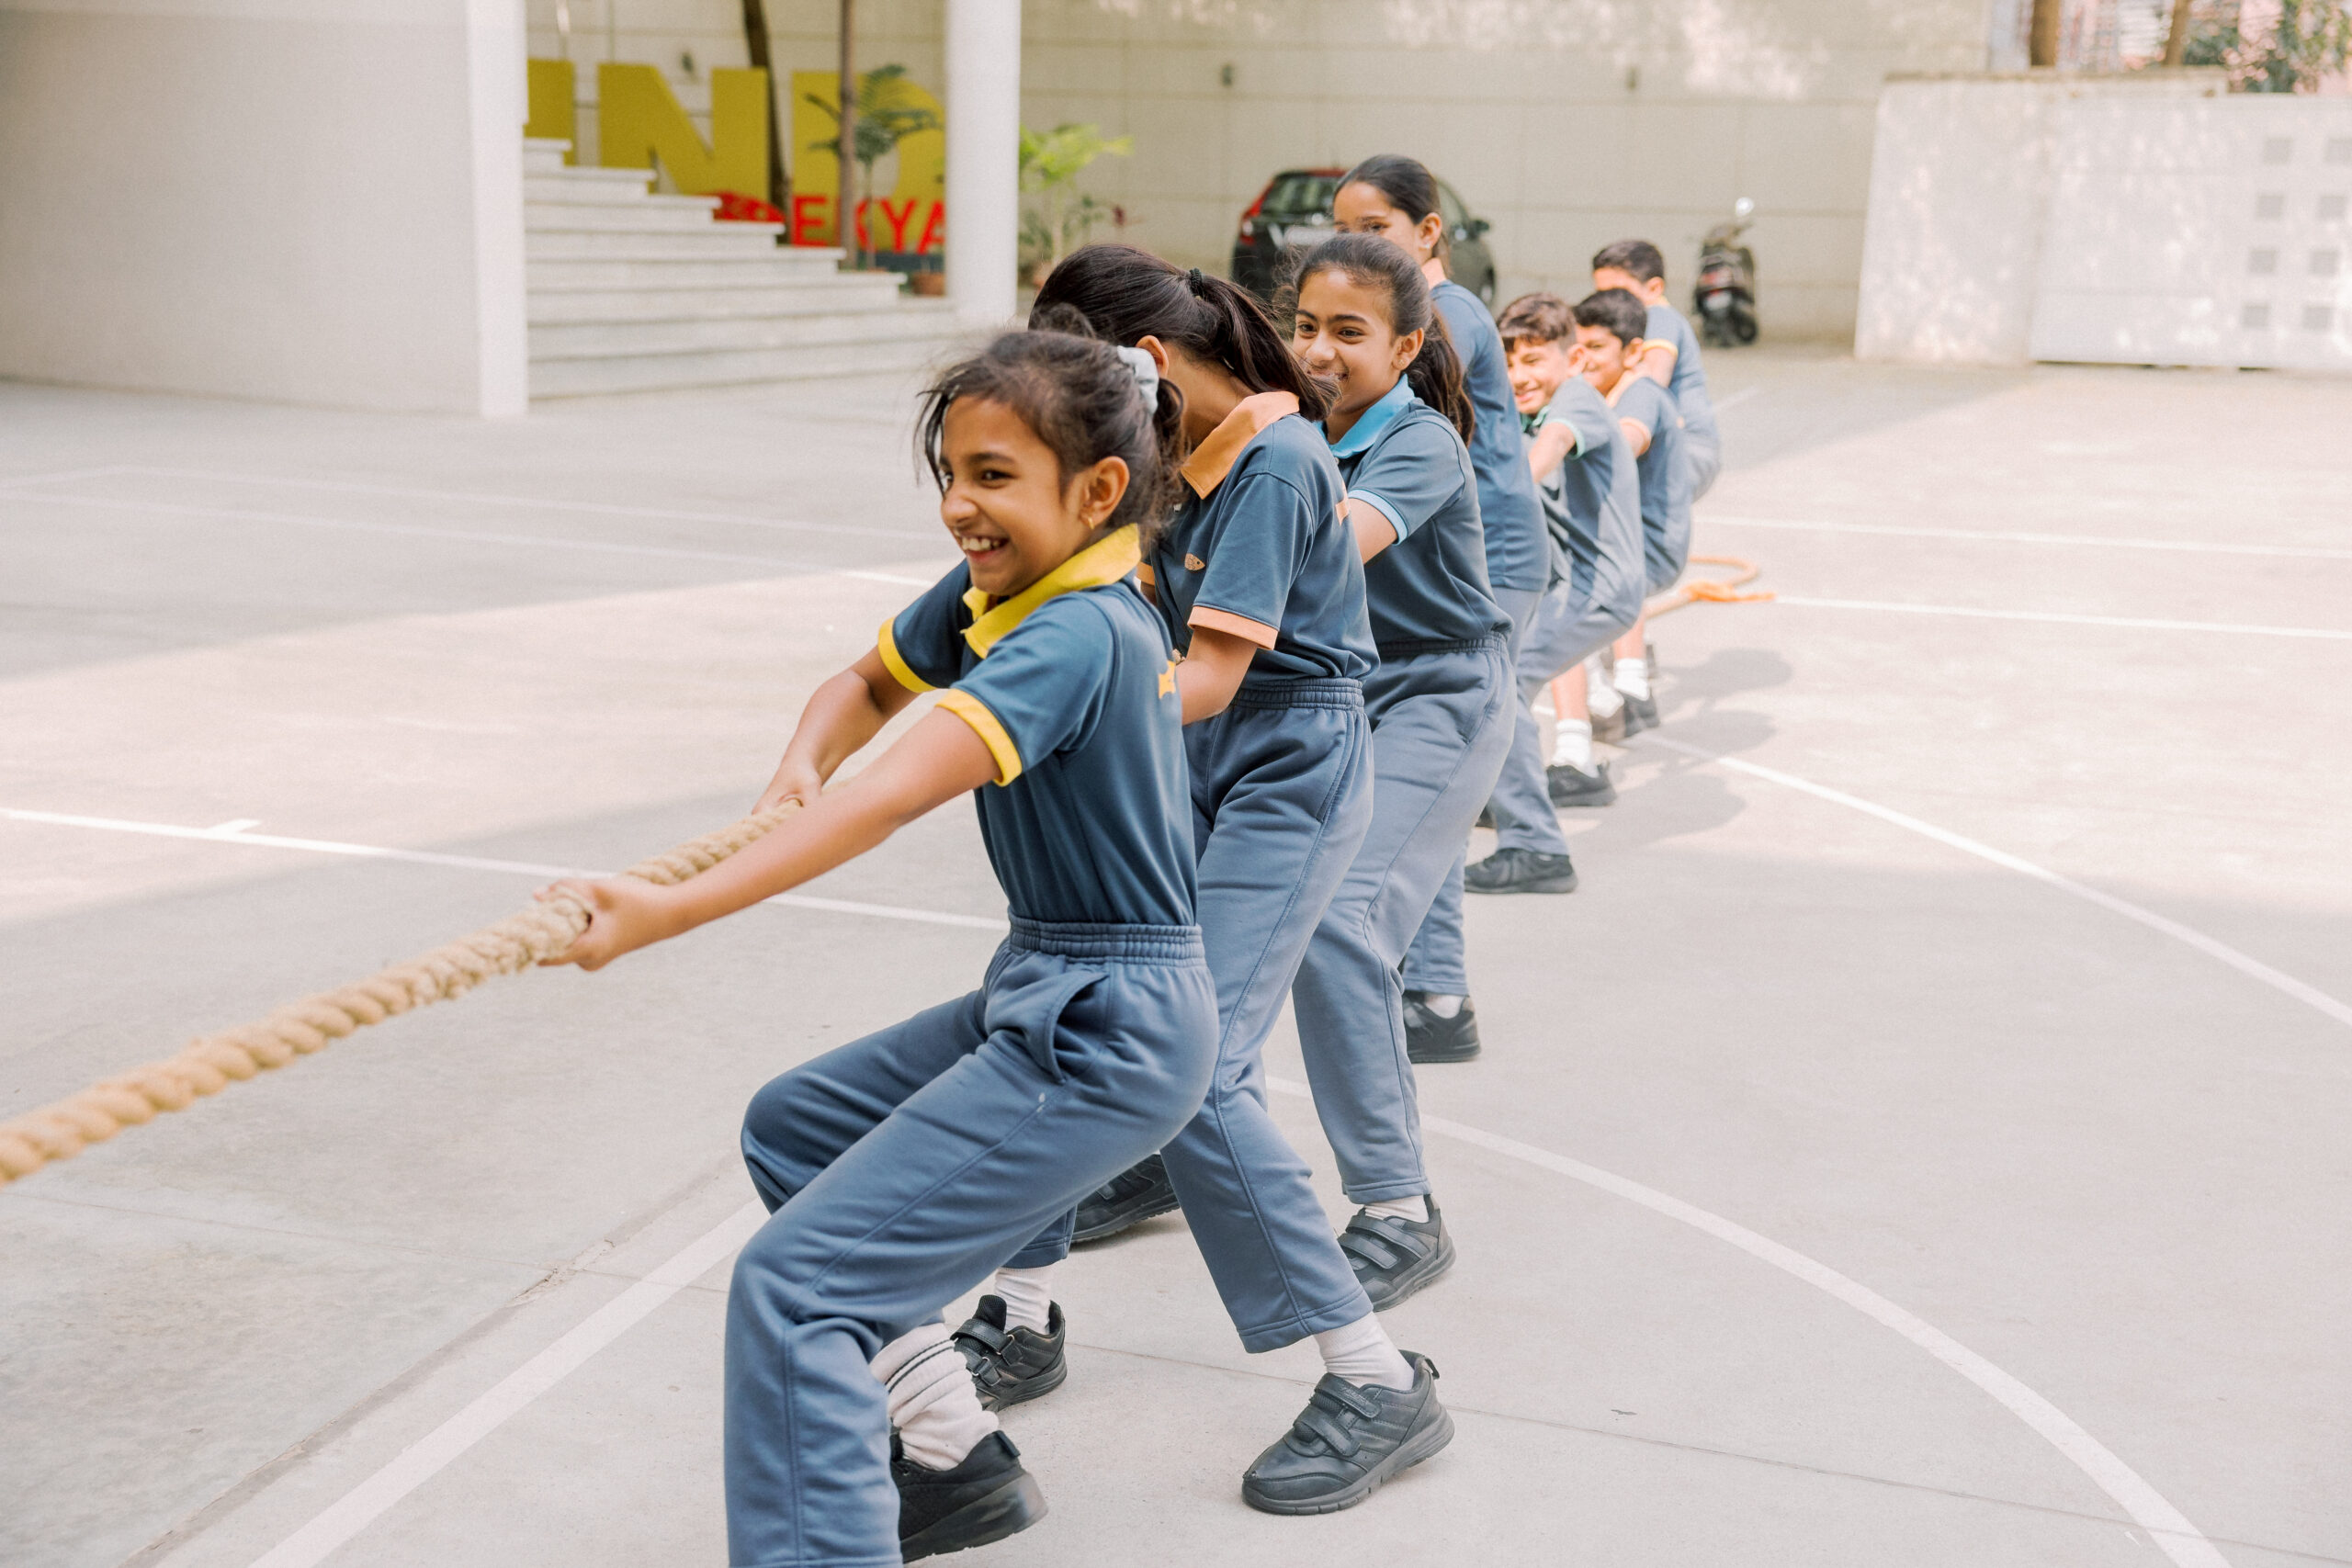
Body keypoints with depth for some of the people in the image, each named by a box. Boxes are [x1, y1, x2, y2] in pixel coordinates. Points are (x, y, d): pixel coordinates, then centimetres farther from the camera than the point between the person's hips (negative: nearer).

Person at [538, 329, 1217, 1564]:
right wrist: (801, 764, -4)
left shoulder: (1074, 639, -24)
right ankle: (952, 1457, 27)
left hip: (1105, 1034, -10)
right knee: (791, 1130, 26)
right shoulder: (986, 594, 5)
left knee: (792, 1285, -15)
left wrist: (672, 909, -43)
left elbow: (894, 798, -35)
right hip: (1045, 997, 10)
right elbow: (866, 685, 19)